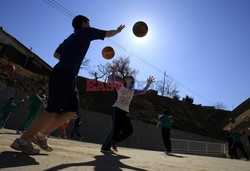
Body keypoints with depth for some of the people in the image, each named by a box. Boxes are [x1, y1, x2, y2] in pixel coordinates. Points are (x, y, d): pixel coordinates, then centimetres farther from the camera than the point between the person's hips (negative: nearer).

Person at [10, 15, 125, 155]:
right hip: (65, 75, -9)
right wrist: (119, 30, 36)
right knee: (53, 110, -12)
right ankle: (23, 140, -6)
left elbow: (56, 54, 31)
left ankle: (41, 135, 8)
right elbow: (108, 34, 19)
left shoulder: (70, 38, 29)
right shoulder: (86, 31, 9)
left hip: (61, 73, 9)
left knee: (72, 110, 6)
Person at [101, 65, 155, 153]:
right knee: (116, 130, -12)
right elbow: (112, 82, -6)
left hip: (125, 112, 6)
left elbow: (143, 91, 11)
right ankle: (105, 148, 1)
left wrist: (148, 83, 3)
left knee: (129, 130, 3)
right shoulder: (120, 87, 7)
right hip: (117, 109, -6)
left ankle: (113, 142, 20)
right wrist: (113, 72, -16)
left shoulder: (133, 91, 18)